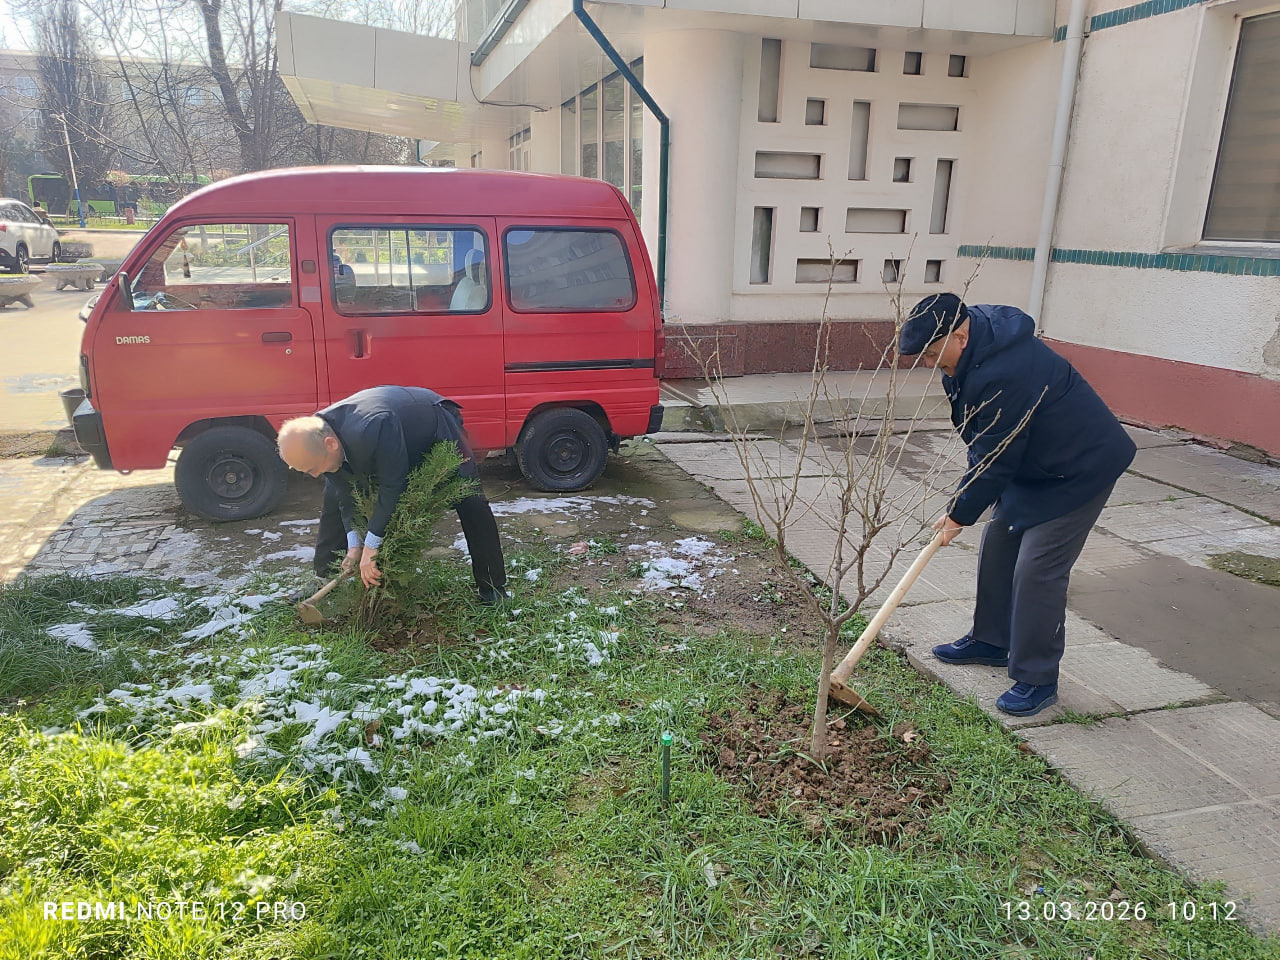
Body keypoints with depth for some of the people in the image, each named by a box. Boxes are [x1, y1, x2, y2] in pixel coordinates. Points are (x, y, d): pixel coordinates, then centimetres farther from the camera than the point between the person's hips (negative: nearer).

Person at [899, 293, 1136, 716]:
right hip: (1034, 462, 10)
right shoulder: (977, 335, -2)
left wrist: (960, 513, -13)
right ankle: (991, 641, 30)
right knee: (997, 549, 14)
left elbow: (994, 459, -25)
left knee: (1037, 570, -12)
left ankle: (1037, 680, 1)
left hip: (1080, 470, -10)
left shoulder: (1003, 375, -35)